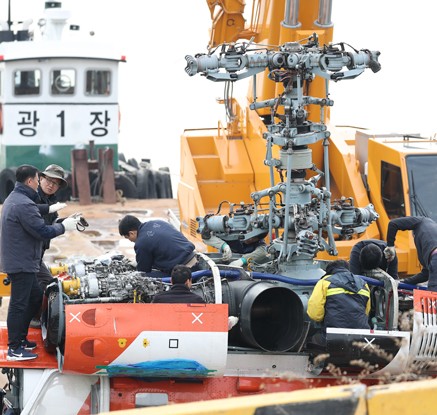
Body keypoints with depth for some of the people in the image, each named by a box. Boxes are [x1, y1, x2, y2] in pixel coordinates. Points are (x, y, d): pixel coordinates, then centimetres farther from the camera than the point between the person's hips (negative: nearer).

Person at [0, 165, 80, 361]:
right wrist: (63, 226, -6)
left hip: (20, 262, 11)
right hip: (22, 263, -11)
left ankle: (21, 338, 27)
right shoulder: (24, 204, -22)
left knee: (35, 297, 20)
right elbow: (43, 231, -21)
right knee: (19, 304, -4)